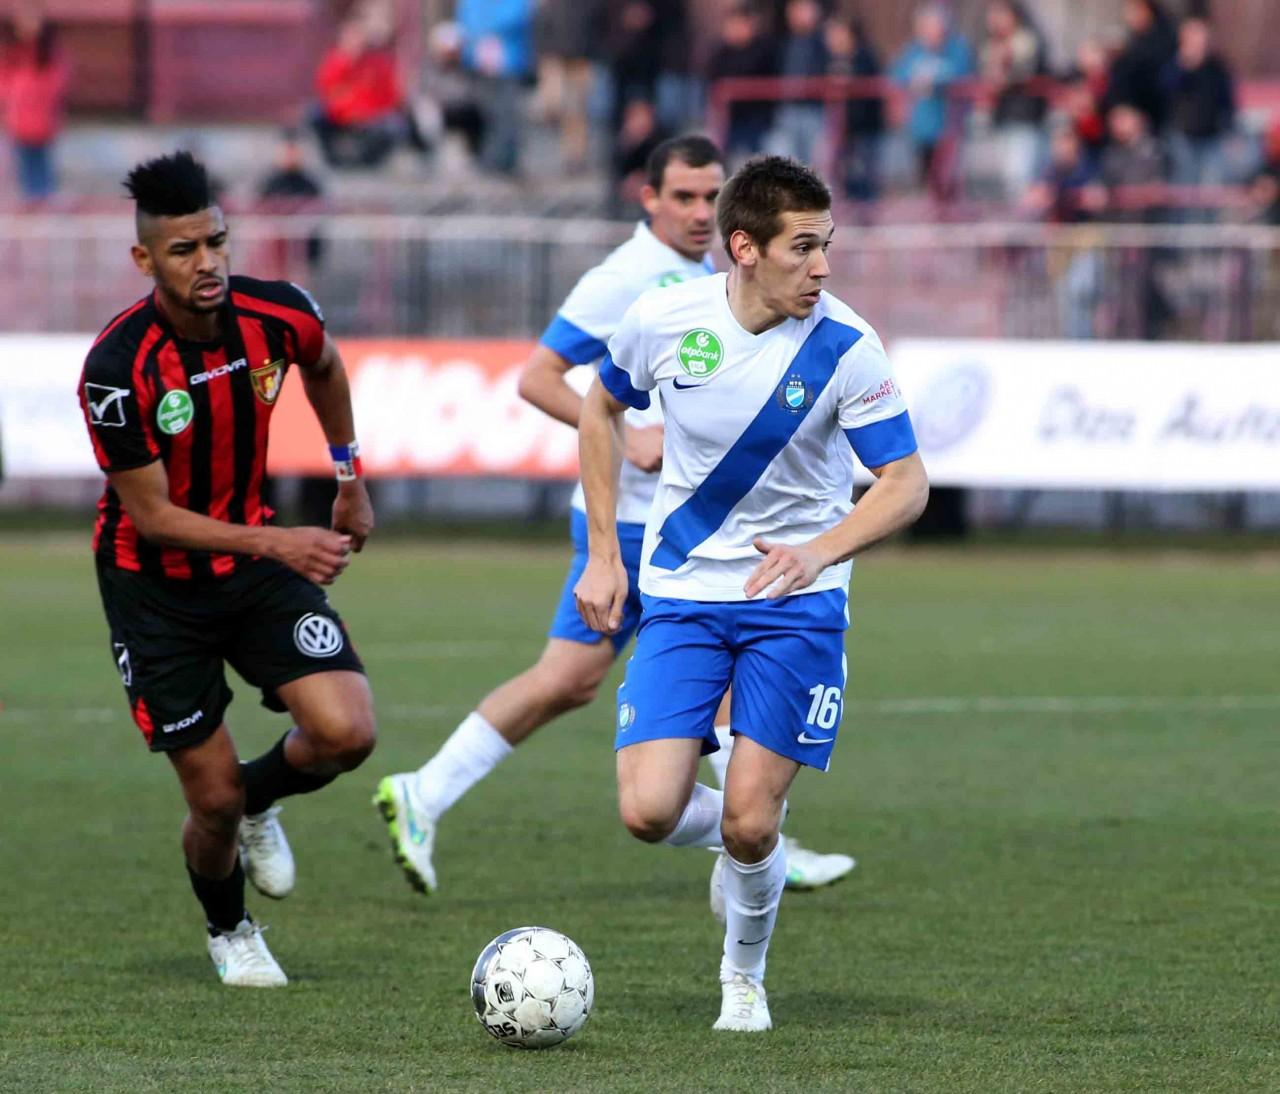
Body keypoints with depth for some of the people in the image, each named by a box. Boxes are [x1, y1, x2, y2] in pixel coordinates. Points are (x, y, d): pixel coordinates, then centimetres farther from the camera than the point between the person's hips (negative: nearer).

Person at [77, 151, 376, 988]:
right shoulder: (118, 368, -27)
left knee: (346, 732, -18)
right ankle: (229, 932, 32)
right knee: (214, 801, -2)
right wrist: (276, 543, -30)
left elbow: (324, 365, 12)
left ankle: (260, 801, 18)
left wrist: (351, 479, 18)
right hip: (154, 583, -4)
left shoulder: (279, 315, -14)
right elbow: (151, 515, -21)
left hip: (254, 559, 4)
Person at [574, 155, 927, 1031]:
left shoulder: (845, 348, -16)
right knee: (649, 813, -12)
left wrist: (820, 549, -29)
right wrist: (603, 553, 6)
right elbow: (601, 409, 11)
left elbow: (906, 484, -11)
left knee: (748, 824, -8)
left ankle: (745, 975, 22)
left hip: (796, 603, -2)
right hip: (681, 594, 2)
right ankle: (736, 835, 24)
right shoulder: (664, 321, -10)